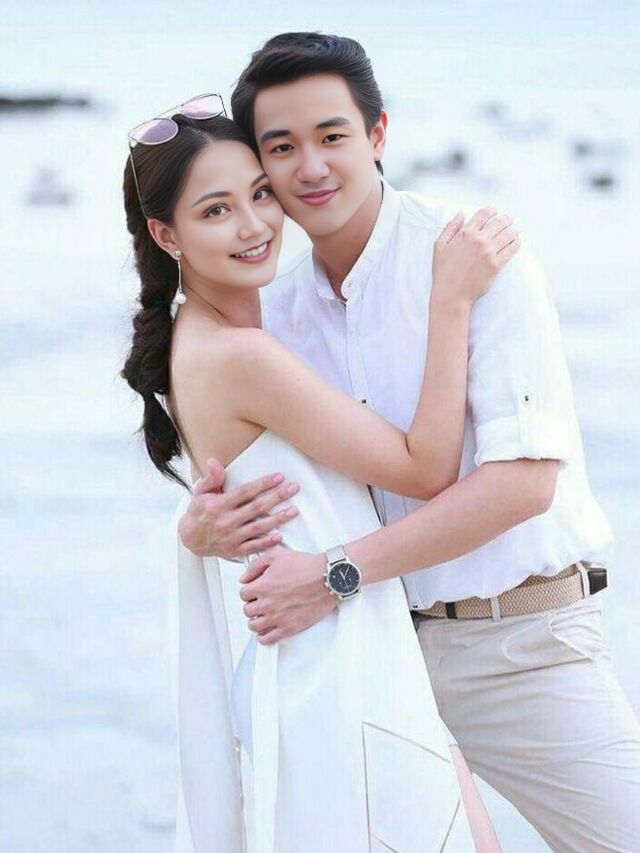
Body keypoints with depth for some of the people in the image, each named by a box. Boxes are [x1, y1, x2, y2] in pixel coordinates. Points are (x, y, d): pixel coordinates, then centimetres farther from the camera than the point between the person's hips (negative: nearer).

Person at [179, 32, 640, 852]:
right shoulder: (277, 309, 6)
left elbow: (524, 478, -21)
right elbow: (225, 471, 13)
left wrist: (340, 572, -24)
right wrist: (200, 524, -13)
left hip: (520, 641, -5)